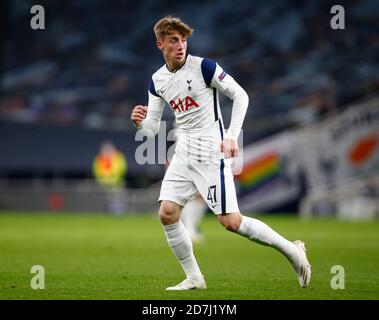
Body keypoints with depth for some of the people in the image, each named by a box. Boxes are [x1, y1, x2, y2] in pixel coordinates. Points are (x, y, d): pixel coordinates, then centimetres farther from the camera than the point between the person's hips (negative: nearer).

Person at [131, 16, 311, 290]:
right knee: (167, 214, -5)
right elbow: (152, 129, 11)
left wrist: (232, 136, -15)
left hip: (211, 152, -6)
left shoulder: (203, 66, -11)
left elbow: (240, 95, -7)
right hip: (184, 152, 6)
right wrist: (140, 122, -13)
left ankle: (292, 251, 4)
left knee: (230, 221, -12)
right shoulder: (157, 81, 7)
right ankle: (194, 278, 8)